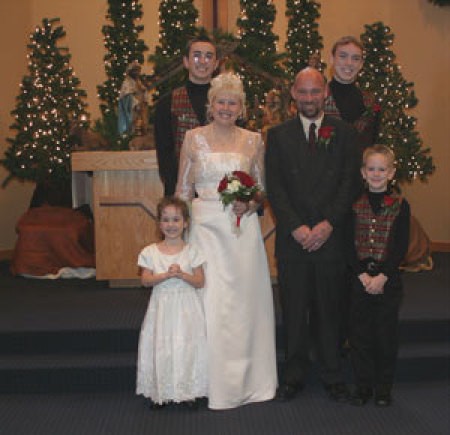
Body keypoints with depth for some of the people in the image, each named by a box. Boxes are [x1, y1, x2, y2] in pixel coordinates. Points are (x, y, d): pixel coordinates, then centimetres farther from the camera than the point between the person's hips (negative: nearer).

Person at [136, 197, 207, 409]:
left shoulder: (191, 251, -1)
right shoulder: (151, 252, 1)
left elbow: (200, 281, -3)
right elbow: (145, 280, -6)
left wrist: (182, 275, -18)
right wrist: (166, 275, -19)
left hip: (186, 308, -1)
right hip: (162, 308, 1)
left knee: (187, 347, -1)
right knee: (161, 348, 1)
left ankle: (188, 392, 13)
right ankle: (160, 393, 14)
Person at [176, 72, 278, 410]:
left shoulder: (253, 140, 8)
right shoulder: (194, 138, 5)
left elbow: (263, 189, 12)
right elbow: (183, 189, 7)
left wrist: (249, 204, -8)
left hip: (242, 228, 1)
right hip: (205, 226, -1)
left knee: (244, 301, 4)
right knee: (209, 301, -5)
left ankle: (247, 380, 20)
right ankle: (214, 383, 8)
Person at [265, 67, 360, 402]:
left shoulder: (344, 133, 6)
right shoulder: (278, 135, 7)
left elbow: (350, 183, -1)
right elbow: (275, 188, -1)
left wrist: (328, 224, -13)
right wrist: (296, 227, -12)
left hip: (330, 236, 0)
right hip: (292, 237, 1)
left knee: (329, 310, 8)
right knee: (293, 312, 7)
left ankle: (333, 377, 21)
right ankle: (295, 376, 20)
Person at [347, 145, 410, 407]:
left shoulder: (400, 206, -1)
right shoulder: (355, 205, 3)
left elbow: (401, 247, -6)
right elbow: (350, 245, -2)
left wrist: (382, 277, -14)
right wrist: (362, 275, -13)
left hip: (389, 280, -1)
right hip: (359, 279, 1)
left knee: (387, 334, 6)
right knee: (360, 333, 6)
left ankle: (384, 388, 20)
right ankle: (363, 386, 20)